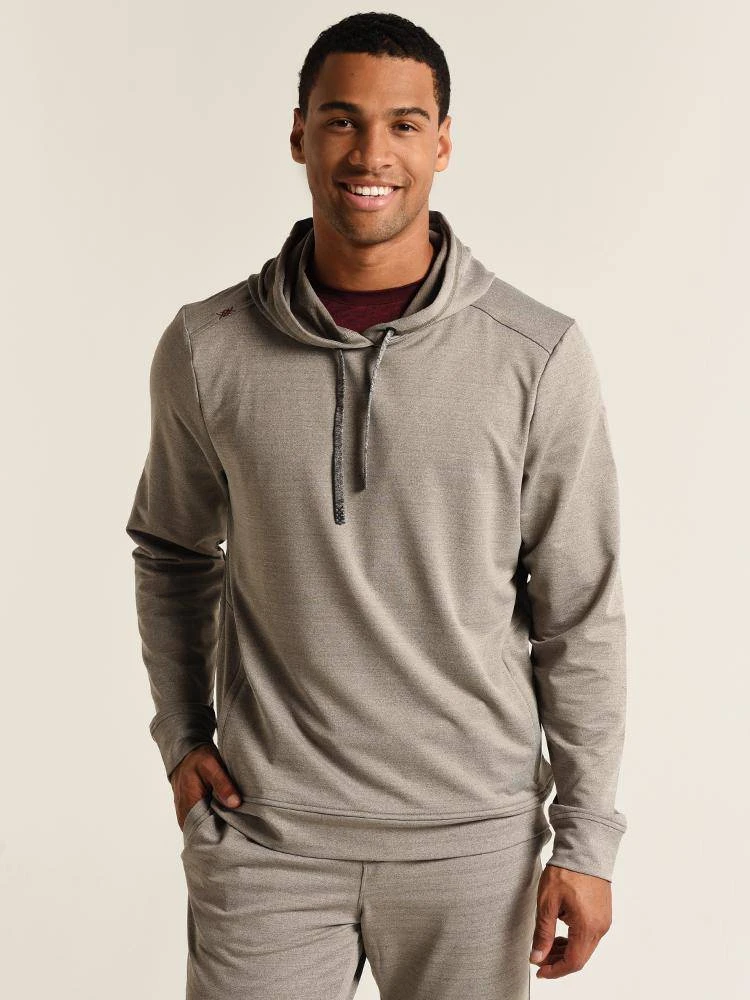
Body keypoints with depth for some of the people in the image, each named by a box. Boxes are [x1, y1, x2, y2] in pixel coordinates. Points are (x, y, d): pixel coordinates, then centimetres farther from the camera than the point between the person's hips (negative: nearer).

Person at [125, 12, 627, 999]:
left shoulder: (539, 356, -8)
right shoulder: (206, 350, -4)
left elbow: (581, 614, -2)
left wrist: (586, 842, -1)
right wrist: (182, 732, 6)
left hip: (472, 839, 0)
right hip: (265, 833, 1)